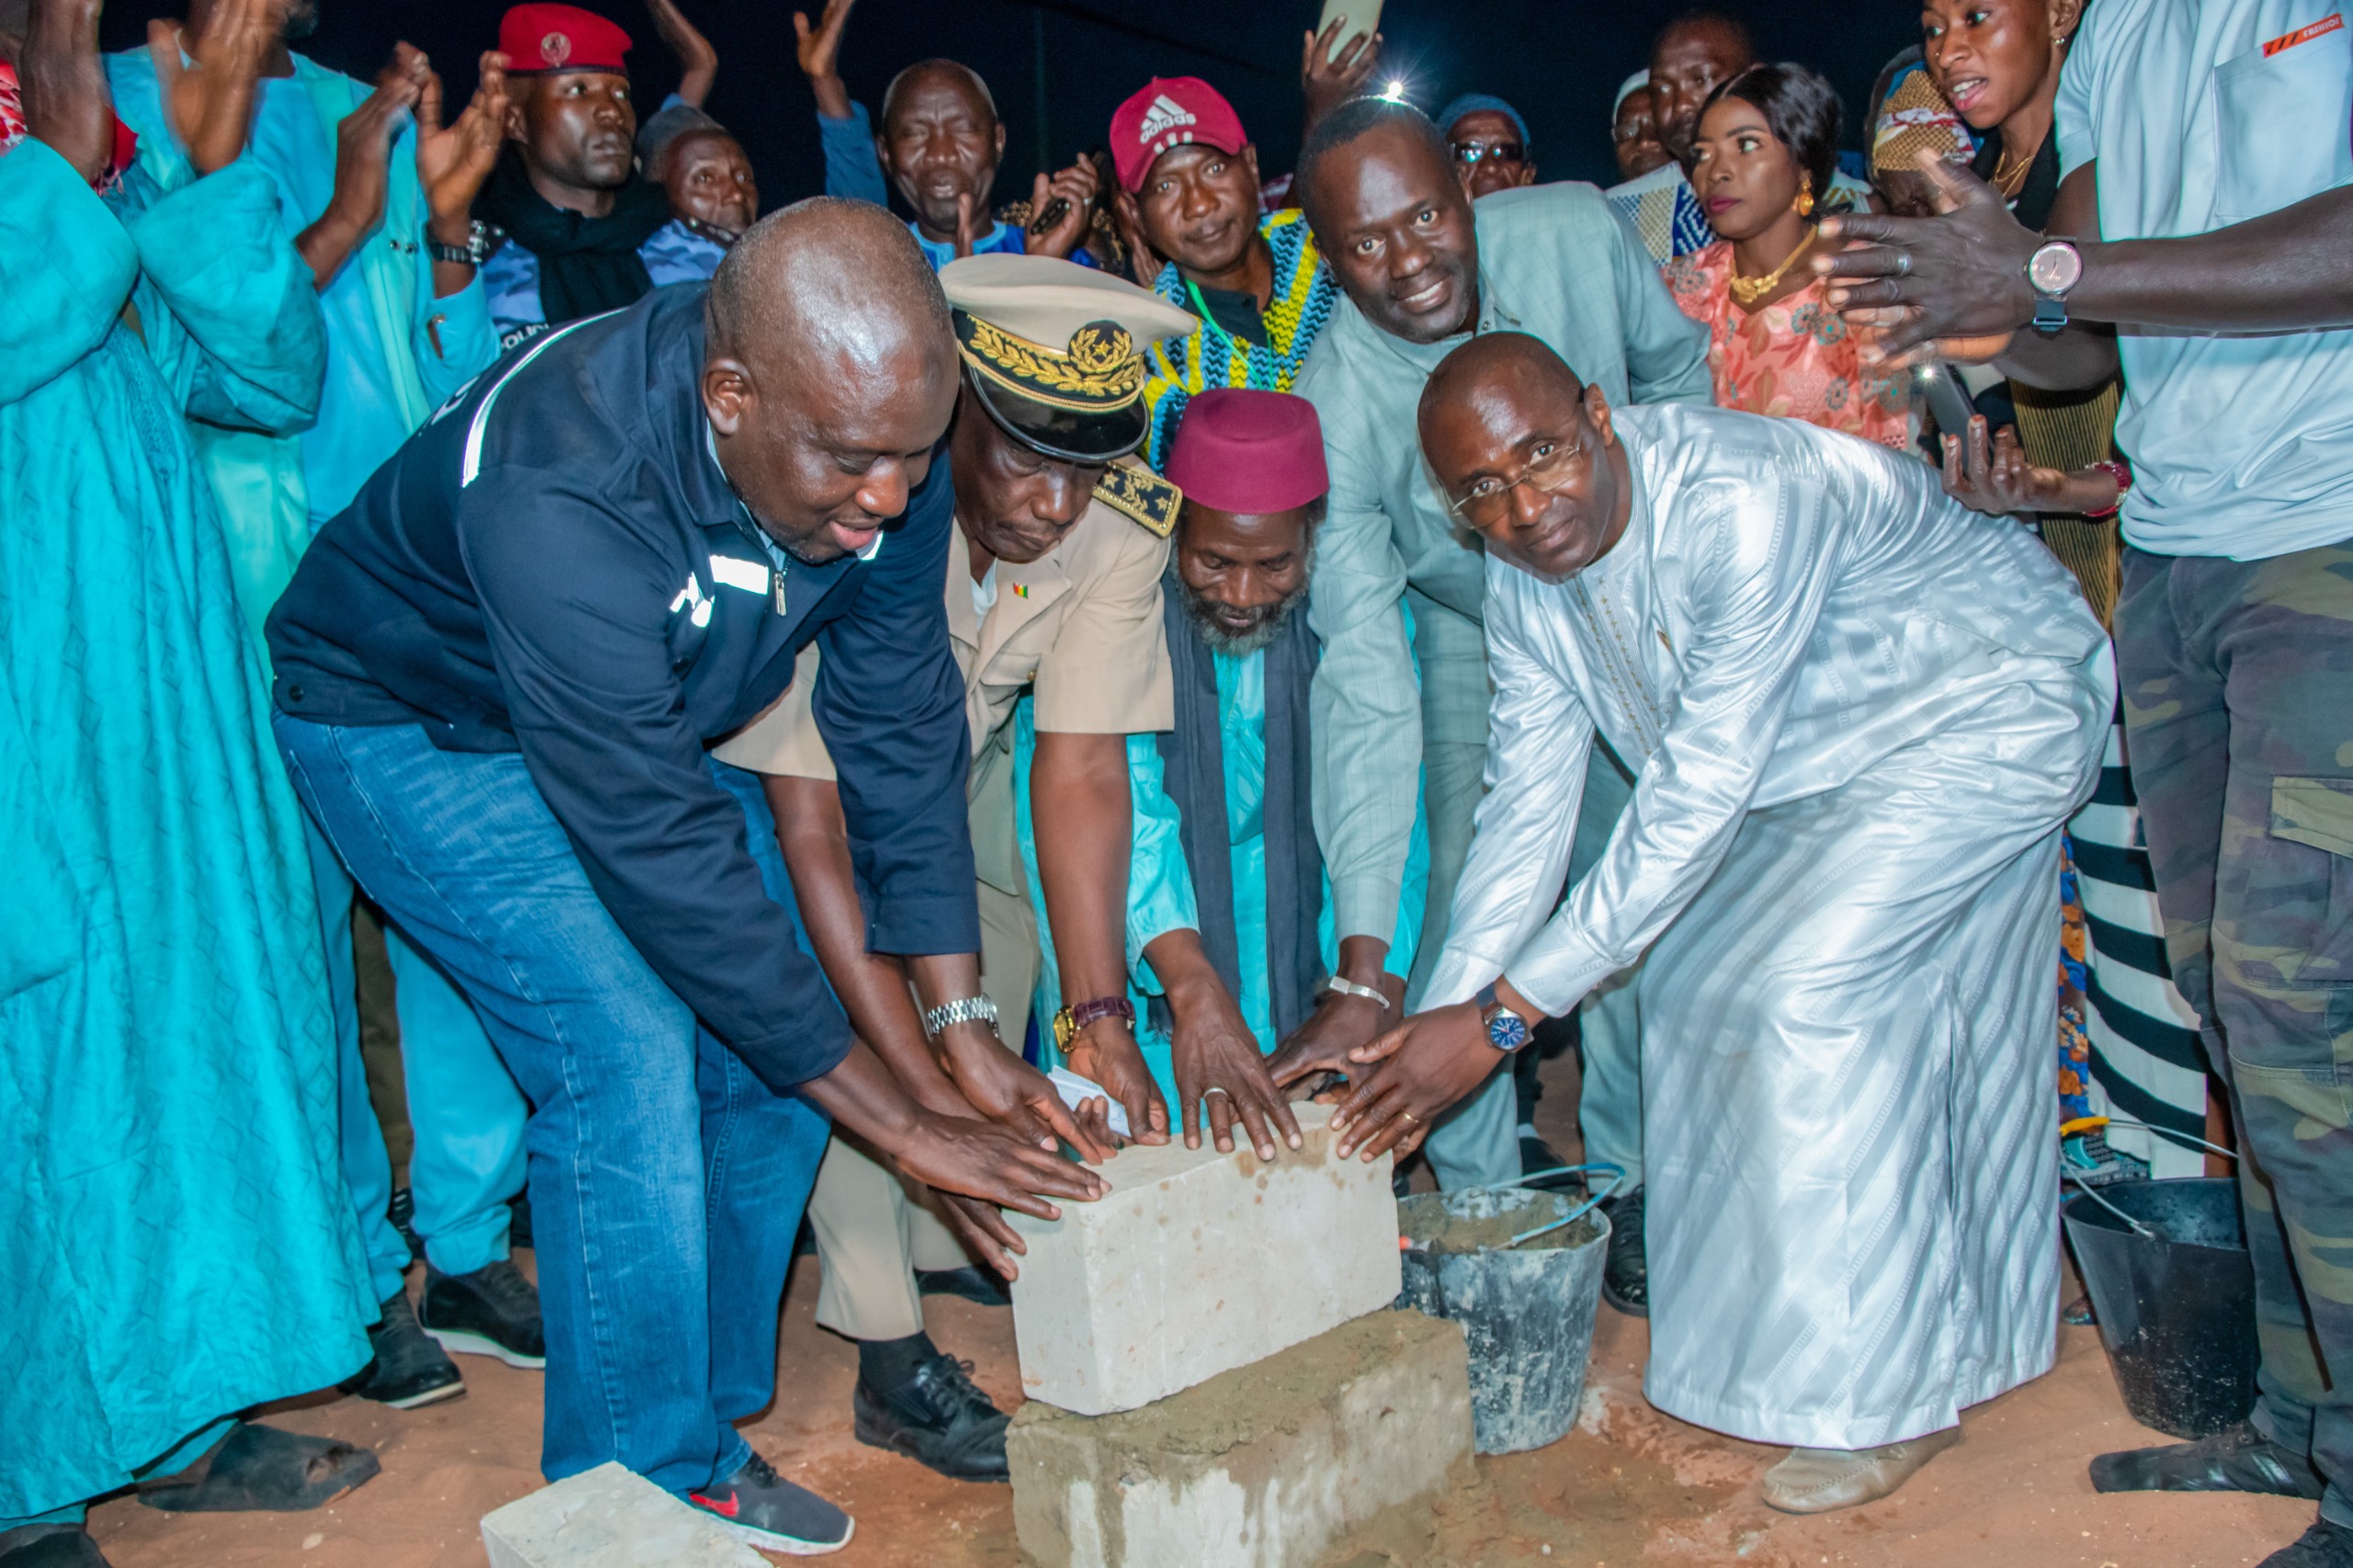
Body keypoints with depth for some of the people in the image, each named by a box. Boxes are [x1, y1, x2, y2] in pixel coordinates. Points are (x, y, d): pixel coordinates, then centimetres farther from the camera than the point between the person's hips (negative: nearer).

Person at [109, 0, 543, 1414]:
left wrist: (449, 222, 1)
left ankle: (469, 1245, 20)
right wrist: (343, 220, -13)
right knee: (302, 937, 1)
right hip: (268, 608, -5)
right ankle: (358, 1282, 16)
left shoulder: (374, 116, 16)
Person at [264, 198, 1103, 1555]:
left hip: (641, 718, 6)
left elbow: (900, 730, -14)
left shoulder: (876, 440, -22)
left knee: (778, 1035, -2)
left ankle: (708, 1428, 17)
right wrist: (906, 1124, -33)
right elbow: (664, 857, -38)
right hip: (412, 722, -6)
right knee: (631, 1056, -19)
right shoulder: (563, 495, -41)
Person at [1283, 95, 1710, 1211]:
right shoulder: (1332, 415, -32)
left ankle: (1631, 1171, 18)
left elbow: (1677, 366, 0)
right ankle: (1474, 1194, 5)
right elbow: (1365, 688, -35)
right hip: (1477, 636, -2)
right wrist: (1362, 951, -40)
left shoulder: (1575, 233, -24)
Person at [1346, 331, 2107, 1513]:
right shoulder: (1521, 583, -10)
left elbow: (1693, 803, -36)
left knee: (1811, 987, -20)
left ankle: (1888, 1396, -3)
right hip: (1813, 771, 8)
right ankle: (1766, 1338, 22)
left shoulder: (1743, 503, -36)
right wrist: (1429, 1030, -14)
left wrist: (1502, 1017, -35)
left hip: (1985, 716, -8)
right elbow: (1524, 811, -8)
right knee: (1694, 982, 3)